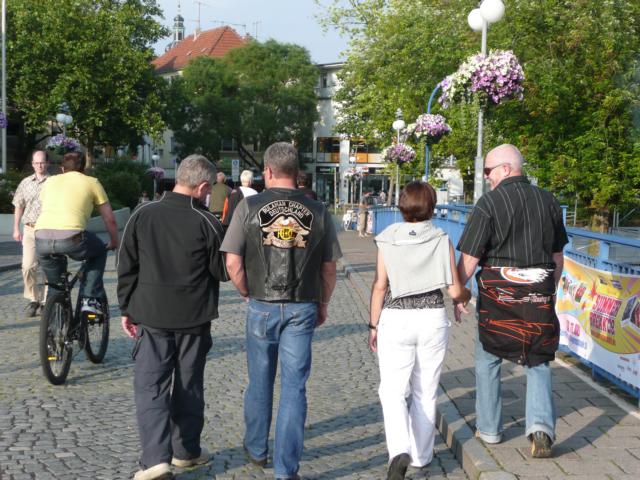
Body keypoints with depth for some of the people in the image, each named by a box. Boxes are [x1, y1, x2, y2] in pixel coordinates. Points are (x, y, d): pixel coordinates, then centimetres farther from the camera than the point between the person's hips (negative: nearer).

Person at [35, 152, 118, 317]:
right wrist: (114, 243, 38)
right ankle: (90, 299, 18)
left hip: (41, 238, 4)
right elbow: (110, 219, 20)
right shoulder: (92, 182, 19)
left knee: (55, 282, 32)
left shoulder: (51, 181, 28)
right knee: (100, 251, 28)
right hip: (70, 238, -4)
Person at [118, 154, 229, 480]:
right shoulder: (206, 222, -11)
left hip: (152, 317, 1)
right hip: (194, 319, 0)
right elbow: (223, 271, -3)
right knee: (189, 386, 14)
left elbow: (126, 267, 1)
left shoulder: (142, 215, -3)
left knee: (151, 386, 4)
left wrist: (127, 308, 10)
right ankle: (187, 451, 25)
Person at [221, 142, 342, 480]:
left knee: (260, 382, 17)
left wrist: (248, 295, 10)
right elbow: (329, 268, 3)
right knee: (294, 386, 5)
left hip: (262, 307, 0)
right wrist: (322, 305, 17)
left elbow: (233, 263, -6)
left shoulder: (249, 207, -5)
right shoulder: (317, 212, -1)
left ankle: (256, 449, 36)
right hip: (302, 309, 0)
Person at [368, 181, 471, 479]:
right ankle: (421, 455, 24)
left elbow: (380, 286, -4)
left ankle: (399, 451, -15)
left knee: (392, 390, 5)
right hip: (433, 319, 1)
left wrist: (374, 325, 5)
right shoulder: (441, 240, -3)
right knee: (426, 392, 14)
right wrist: (466, 296, 20)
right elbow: (455, 290, -3)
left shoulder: (387, 240, -4)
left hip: (395, 320, -1)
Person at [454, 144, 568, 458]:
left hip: (497, 293, -3)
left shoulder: (490, 202, -10)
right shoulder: (548, 201, 5)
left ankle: (489, 428, 23)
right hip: (540, 292, 3)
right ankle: (541, 426, -6)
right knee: (538, 362, 12)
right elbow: (557, 256, 13)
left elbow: (469, 258, -12)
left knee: (488, 361, 14)